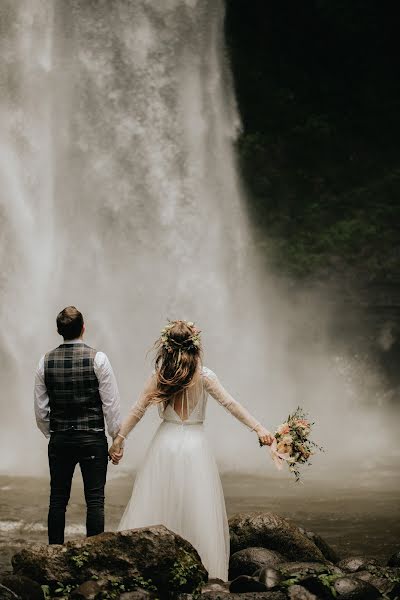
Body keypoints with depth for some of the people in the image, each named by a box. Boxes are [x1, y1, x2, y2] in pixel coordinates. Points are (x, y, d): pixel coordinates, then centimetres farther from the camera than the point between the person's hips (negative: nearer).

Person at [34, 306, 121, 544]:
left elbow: (40, 410, 5)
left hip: (59, 439, 3)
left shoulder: (46, 361, 1)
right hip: (93, 439, -3)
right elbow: (111, 405, -9)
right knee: (95, 500, 2)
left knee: (58, 499, 11)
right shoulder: (97, 359, -10)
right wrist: (117, 438, 0)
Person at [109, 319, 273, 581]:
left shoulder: (160, 375, -1)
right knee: (197, 510, 2)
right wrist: (258, 428, -7)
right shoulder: (204, 376, -6)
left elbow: (138, 409, 2)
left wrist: (120, 437, 10)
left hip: (165, 444, 2)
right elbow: (231, 404, -9)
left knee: (157, 507, 7)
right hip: (194, 446, -2)